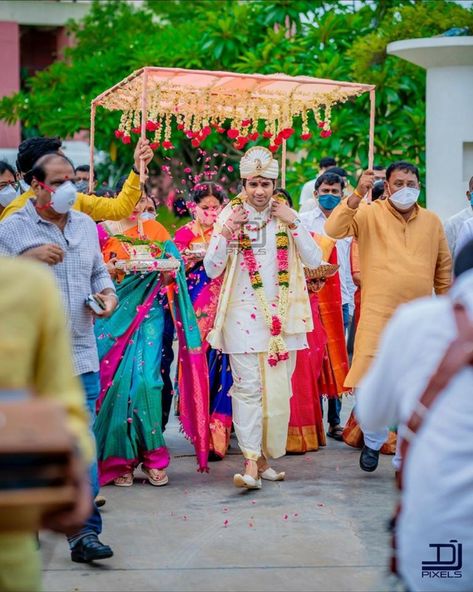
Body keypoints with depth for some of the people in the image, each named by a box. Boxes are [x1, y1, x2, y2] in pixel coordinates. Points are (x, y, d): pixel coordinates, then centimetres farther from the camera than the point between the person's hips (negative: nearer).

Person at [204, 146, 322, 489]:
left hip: (281, 314, 3)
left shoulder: (287, 215, 6)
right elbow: (212, 270, -3)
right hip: (243, 313, -3)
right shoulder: (230, 215, 1)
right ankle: (251, 463, -14)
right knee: (248, 386, -11)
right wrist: (226, 231, -15)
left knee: (278, 388, 6)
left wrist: (294, 224, -11)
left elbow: (315, 260, -2)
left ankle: (264, 457, 18)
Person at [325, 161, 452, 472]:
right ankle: (373, 442, 22)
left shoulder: (432, 221, 9)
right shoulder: (370, 215, -2)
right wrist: (358, 194, -28)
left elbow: (444, 268, 18)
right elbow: (334, 229, -18)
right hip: (378, 315, -3)